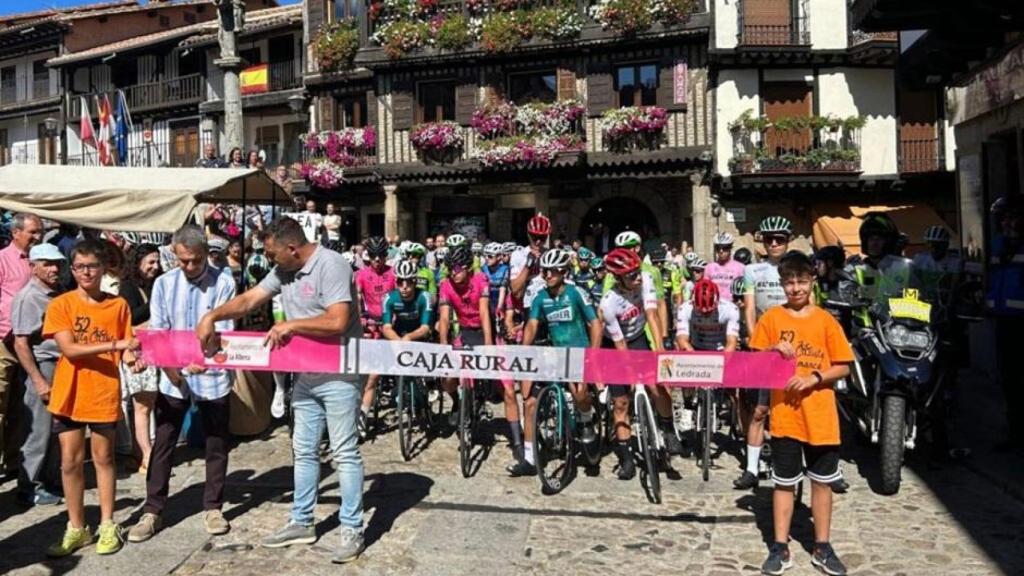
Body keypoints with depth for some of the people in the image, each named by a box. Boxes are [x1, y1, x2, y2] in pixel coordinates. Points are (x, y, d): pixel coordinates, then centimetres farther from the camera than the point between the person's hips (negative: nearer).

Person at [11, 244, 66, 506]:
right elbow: (20, 344, -12)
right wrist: (38, 381, -15)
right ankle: (29, 488, 12)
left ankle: (49, 480, 25)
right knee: (39, 431, 0)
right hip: (43, 366, -6)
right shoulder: (28, 298, -10)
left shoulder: (60, 294, 9)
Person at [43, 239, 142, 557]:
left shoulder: (118, 305, -1)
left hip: (105, 393, 0)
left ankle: (107, 525, 21)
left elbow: (125, 348, 2)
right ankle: (76, 528, 21)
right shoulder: (60, 305, -5)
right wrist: (114, 344, -24)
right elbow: (69, 349, -15)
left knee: (103, 458, 11)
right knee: (70, 461, 7)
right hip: (68, 394, 0)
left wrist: (133, 358, -20)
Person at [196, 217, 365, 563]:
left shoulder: (331, 266, -20)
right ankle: (301, 523, 29)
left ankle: (352, 530, 11)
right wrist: (212, 316, -4)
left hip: (337, 376, -9)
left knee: (345, 453, 0)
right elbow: (249, 300, 9)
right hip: (305, 375, 9)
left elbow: (337, 322, -28)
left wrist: (291, 324, -20)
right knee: (304, 451, 16)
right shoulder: (283, 271, 6)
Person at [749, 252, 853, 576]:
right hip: (785, 415, -1)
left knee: (822, 481, 11)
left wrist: (814, 378, -15)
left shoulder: (826, 320, 1)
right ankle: (780, 548, 17)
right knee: (784, 482, 7)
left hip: (821, 417, 1)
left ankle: (822, 547, 24)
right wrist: (773, 350, -16)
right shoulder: (771, 318, 1)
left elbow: (843, 367, 1)